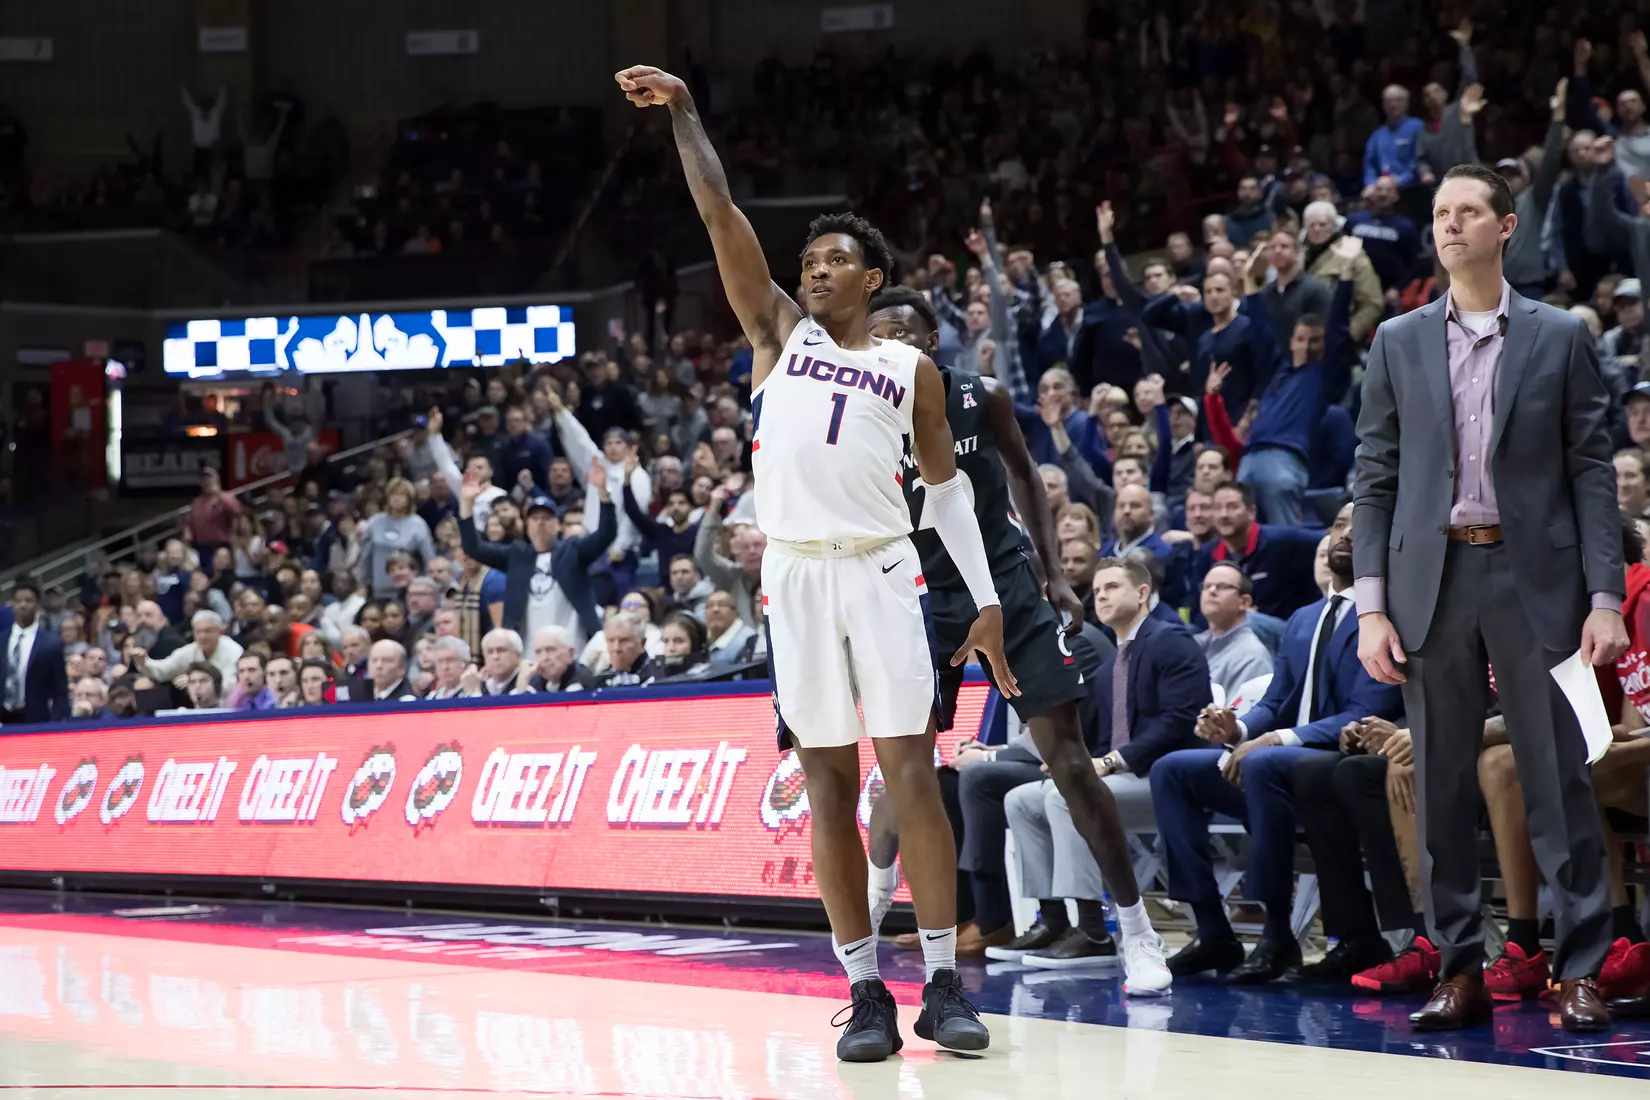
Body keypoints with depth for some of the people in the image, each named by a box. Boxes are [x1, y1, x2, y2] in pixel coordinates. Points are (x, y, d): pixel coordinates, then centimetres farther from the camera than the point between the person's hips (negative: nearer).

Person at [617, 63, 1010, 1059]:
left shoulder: (911, 367, 12)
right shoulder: (779, 332, 14)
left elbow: (947, 486, 13)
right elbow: (722, 216, 7)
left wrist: (988, 599, 7)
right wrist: (684, 110, 1)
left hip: (882, 573, -1)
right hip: (795, 578, 1)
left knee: (911, 773, -6)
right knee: (828, 782, 1)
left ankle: (945, 982, -5)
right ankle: (868, 992, 3)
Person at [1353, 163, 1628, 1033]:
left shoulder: (1560, 339, 5)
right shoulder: (1399, 343, 10)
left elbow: (1592, 473, 3)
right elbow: (1374, 479, 9)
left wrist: (1604, 598, -6)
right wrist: (1372, 607, 0)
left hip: (1533, 578, -2)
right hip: (1431, 579, 2)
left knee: (1558, 780, -3)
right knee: (1442, 787, 4)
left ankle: (1579, 971, 1)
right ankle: (1460, 971, 10)